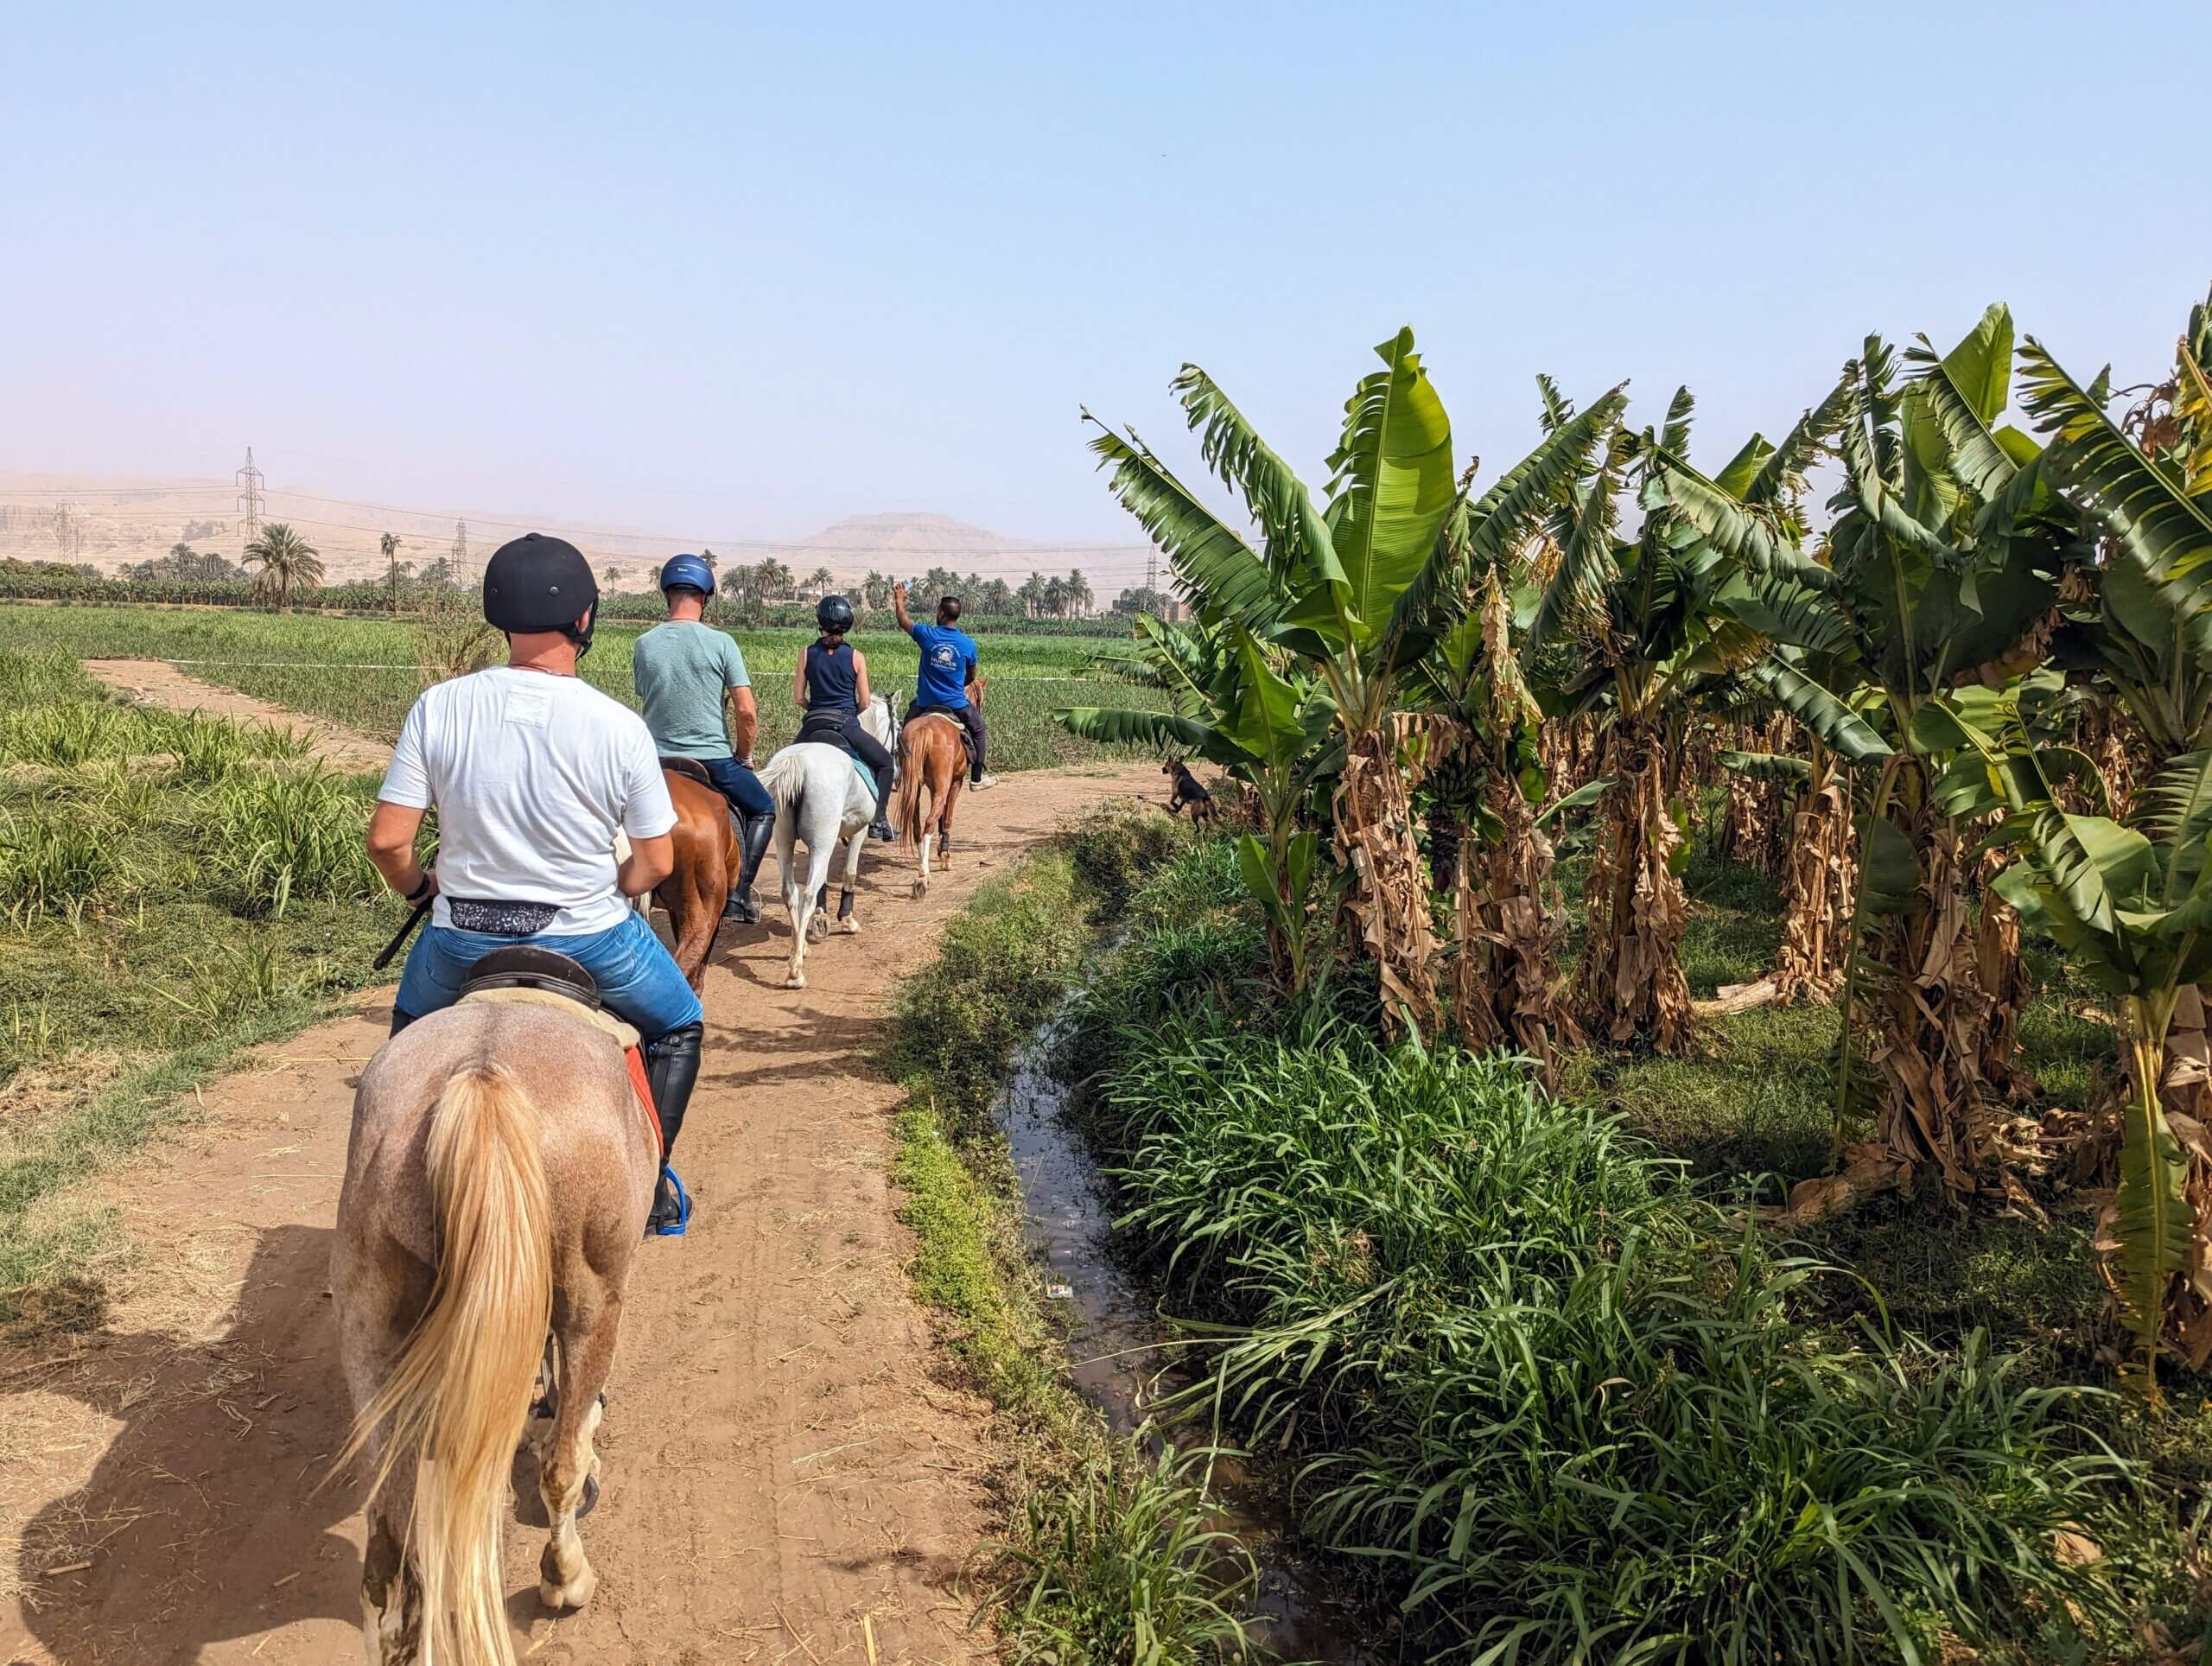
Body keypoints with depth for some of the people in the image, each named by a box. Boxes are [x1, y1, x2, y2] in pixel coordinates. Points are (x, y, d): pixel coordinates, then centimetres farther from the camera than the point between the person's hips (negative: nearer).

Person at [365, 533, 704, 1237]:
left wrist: (416, 886, 12)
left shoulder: (439, 708, -12)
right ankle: (652, 1185, 24)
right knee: (679, 1029, 26)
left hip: (464, 937, 2)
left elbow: (386, 840, -10)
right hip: (589, 938, -2)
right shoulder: (619, 728, -16)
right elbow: (656, 861, -8)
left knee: (411, 1027, 35)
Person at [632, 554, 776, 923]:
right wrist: (744, 757, 4)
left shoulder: (644, 645, 0)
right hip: (714, 758, -3)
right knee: (763, 810, 18)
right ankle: (738, 894, 5)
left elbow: (644, 695, 12)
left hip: (659, 760, 3)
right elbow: (746, 712, -12)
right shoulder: (720, 643, -10)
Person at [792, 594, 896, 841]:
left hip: (813, 725, 2)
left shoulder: (807, 653, 0)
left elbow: (799, 697, 2)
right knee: (884, 763, 17)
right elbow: (864, 702, -1)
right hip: (846, 725, -2)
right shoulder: (856, 656, -3)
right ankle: (879, 821, 8)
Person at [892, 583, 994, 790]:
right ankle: (977, 777, 20)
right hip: (956, 704, -1)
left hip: (925, 703, 1)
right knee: (978, 730, 21)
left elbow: (904, 622, 12)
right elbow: (971, 678, 7)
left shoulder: (928, 635, -9)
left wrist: (899, 601, 29)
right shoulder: (968, 644, -7)